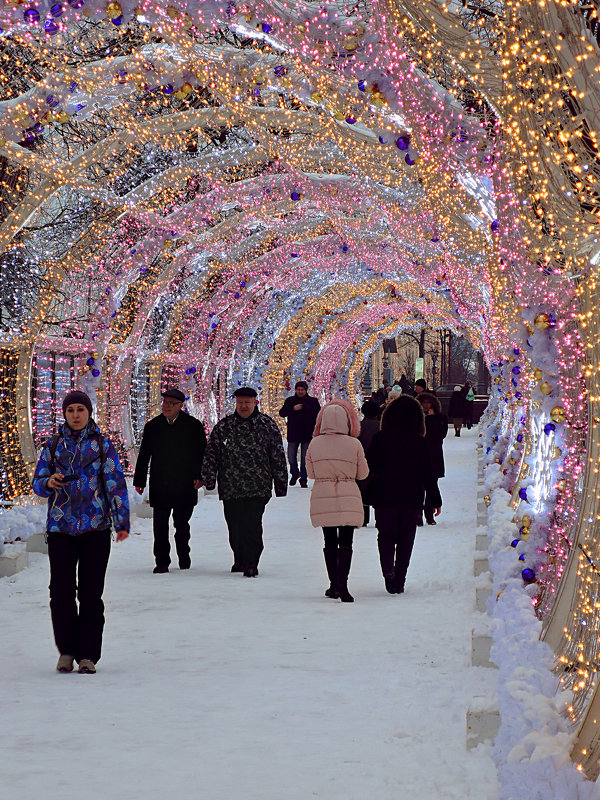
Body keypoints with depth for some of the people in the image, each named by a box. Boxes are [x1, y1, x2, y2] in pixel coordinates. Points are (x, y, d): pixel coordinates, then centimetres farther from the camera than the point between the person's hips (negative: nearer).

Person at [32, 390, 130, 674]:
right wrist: (49, 482, -12)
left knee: (91, 593, -1)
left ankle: (88, 654, 6)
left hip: (95, 529, -1)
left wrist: (122, 522, -8)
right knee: (61, 591, -4)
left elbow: (115, 483, 1)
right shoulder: (54, 445, 10)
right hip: (60, 528, 1)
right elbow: (37, 482, 13)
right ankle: (66, 650, 11)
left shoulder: (102, 444, 6)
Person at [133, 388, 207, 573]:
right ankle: (162, 562, 4)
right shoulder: (152, 426, 7)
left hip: (185, 485, -1)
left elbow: (201, 453, 3)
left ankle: (184, 557, 27)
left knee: (182, 524, 9)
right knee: (160, 525, -2)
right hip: (159, 486, 1)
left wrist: (199, 476, -7)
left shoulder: (193, 425, 1)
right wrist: (139, 480, 8)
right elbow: (144, 456, 11)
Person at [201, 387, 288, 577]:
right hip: (230, 488, 3)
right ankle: (240, 560, 27)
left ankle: (251, 565, -7)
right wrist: (209, 479, -1)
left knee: (252, 527, -13)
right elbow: (211, 453, 9)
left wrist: (281, 484, 6)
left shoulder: (267, 425, 4)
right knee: (234, 528, 9)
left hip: (257, 488, -3)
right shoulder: (223, 426, 7)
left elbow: (278, 457, 7)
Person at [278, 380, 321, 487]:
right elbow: (282, 413, -2)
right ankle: (295, 474, 28)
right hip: (293, 434, 1)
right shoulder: (290, 401, 7)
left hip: (307, 434, -1)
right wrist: (293, 409, -14)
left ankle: (303, 479, 11)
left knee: (305, 458, 2)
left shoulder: (313, 401, 4)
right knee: (291, 456, 3)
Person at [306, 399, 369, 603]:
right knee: (346, 543, 0)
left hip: (322, 498, 2)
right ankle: (342, 583, -15)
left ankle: (333, 584, 15)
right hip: (348, 498, -2)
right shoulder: (354, 444, -9)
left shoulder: (314, 444, -4)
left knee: (330, 542, 13)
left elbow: (311, 472, 8)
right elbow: (363, 473, 3)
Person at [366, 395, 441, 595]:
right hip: (412, 498, 0)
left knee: (386, 535, 10)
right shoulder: (419, 442, -3)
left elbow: (369, 468, 0)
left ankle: (388, 569, -17)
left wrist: (363, 495, 10)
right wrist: (436, 499, 6)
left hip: (384, 496, 0)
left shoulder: (380, 438, -3)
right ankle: (399, 581, 7)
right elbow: (427, 472, -1)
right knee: (406, 539, 10)